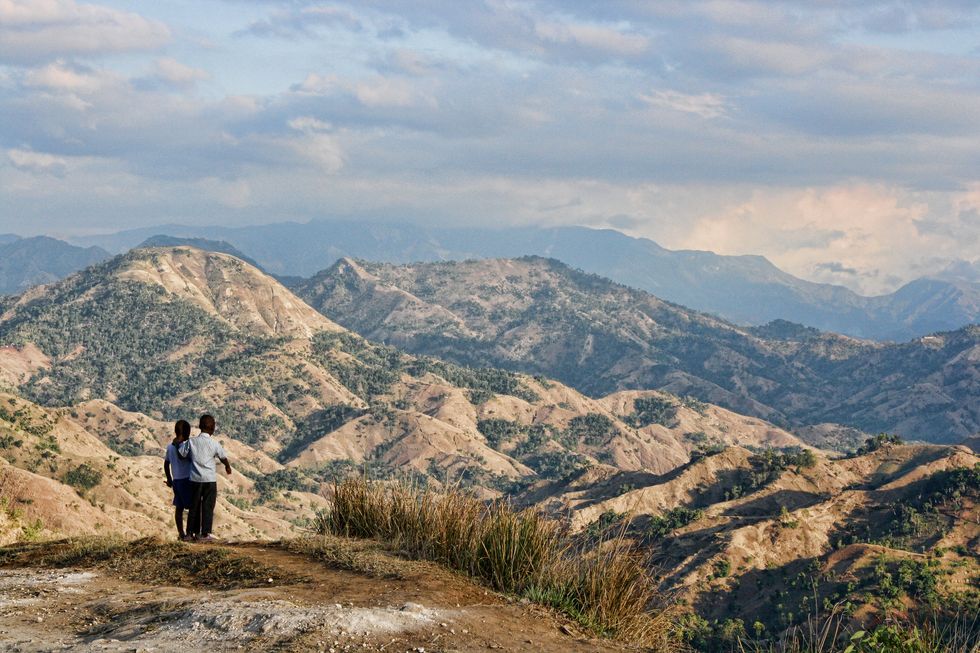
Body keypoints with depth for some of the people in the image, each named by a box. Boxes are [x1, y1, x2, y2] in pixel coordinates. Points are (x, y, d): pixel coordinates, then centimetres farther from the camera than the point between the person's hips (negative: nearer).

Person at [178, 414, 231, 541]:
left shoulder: (191, 442, -2)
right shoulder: (214, 443, -5)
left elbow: (181, 454, 5)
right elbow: (223, 458, 7)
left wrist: (178, 444, 26)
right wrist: (228, 467, 29)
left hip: (195, 479, 2)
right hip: (210, 479, -2)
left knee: (194, 506, 11)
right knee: (208, 507, 3)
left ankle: (191, 532, 13)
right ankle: (205, 533, 1)